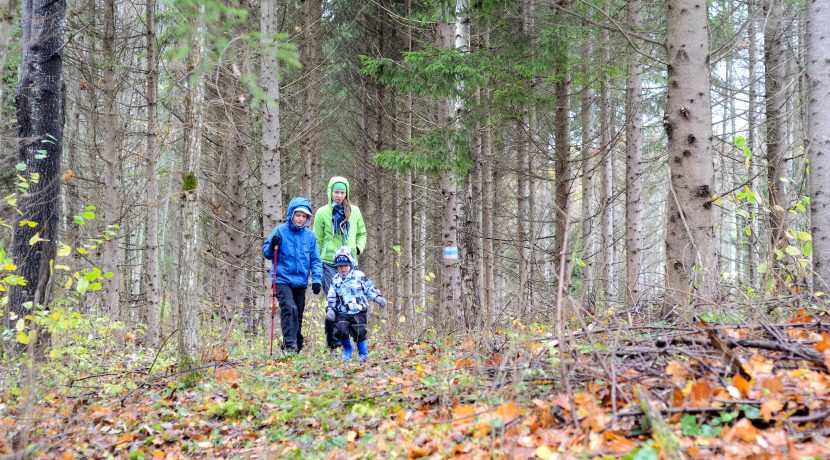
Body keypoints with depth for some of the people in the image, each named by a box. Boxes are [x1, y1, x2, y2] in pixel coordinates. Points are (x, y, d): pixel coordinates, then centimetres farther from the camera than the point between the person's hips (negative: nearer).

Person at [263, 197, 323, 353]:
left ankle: (297, 345, 26)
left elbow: (315, 260, 11)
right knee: (289, 309, -22)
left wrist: (317, 279, -1)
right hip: (282, 280, -4)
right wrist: (273, 245, -18)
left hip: (301, 282, 4)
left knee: (298, 314, 12)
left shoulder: (310, 235, 7)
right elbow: (266, 253, 3)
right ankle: (290, 345, -22)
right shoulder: (280, 231, -2)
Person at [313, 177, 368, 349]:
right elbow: (317, 240, 6)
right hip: (329, 264, -3)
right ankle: (333, 340, -4)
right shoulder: (323, 213, 2)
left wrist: (359, 247, 1)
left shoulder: (354, 211, 10)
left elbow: (362, 233, 21)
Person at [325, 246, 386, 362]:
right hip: (343, 313, 2)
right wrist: (329, 309, 1)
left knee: (360, 333, -9)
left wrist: (378, 298, -5)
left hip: (359, 312, -2)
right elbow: (331, 297, 13)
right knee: (341, 330, -17)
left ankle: (363, 353, 17)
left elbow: (370, 289, 7)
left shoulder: (359, 276, 1)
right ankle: (347, 350, 11)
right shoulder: (335, 280, 8)